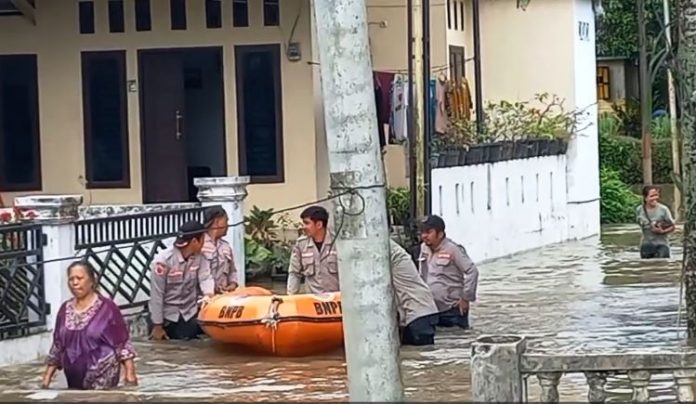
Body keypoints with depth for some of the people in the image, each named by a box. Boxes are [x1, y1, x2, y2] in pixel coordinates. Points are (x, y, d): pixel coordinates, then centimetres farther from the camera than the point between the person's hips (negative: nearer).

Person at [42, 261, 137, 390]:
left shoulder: (107, 308, -6)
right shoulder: (65, 310, 9)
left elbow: (123, 344, -7)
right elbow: (57, 346, 14)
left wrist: (130, 373, -14)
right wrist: (47, 377, 11)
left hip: (103, 381, -5)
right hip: (75, 382, 5)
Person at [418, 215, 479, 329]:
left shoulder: (452, 249, -14)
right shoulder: (424, 249, 6)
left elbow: (472, 271, -16)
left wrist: (466, 298, -15)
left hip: (453, 311, -7)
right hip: (431, 310, 7)